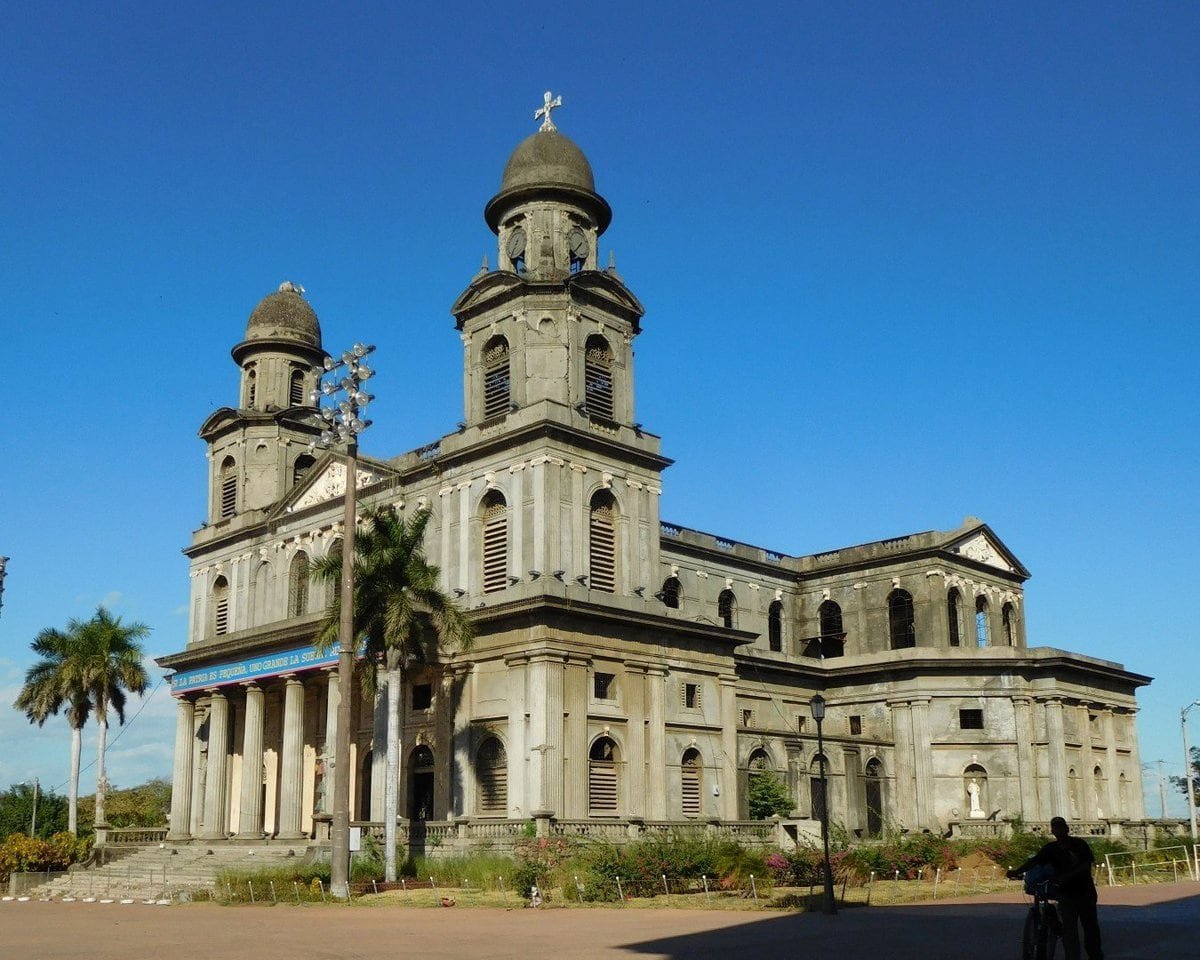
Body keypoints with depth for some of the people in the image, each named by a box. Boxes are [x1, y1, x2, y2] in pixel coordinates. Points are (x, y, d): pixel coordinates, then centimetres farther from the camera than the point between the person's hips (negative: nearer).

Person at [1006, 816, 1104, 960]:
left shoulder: (1079, 844, -5)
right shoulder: (1050, 849, -1)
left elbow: (1087, 865, -15)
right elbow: (1034, 861, -11)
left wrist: (1067, 876, -28)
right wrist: (1017, 871, -27)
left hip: (1085, 890, -1)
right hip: (1066, 893, 1)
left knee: (1091, 926, 10)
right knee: (1068, 928, -4)